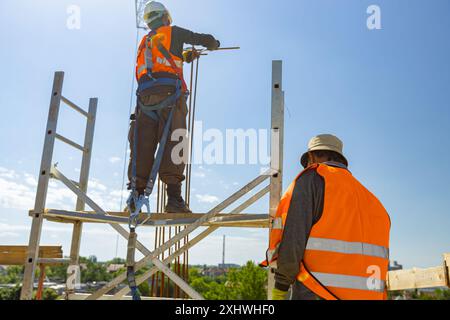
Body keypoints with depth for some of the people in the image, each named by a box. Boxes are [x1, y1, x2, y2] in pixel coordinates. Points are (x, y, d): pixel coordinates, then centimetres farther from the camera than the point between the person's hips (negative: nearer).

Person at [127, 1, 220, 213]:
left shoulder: (144, 42, 31)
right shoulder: (174, 32, 15)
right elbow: (206, 40, 16)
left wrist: (183, 57, 49)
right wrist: (213, 44, 38)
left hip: (145, 96, 5)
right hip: (168, 92, -5)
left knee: (142, 145, -1)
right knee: (173, 142, -12)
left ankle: (137, 193, -9)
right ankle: (174, 197, -21)